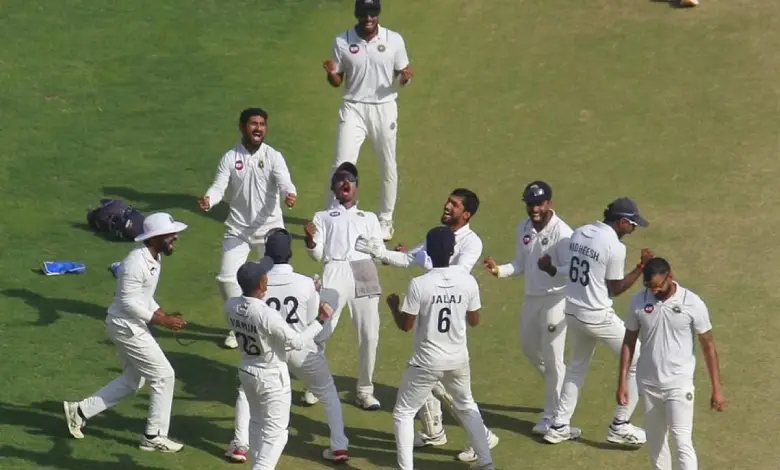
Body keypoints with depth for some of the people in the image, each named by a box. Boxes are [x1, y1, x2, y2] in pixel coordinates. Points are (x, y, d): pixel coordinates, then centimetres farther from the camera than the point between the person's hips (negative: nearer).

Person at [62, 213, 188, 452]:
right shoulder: (137, 262, -25)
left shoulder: (154, 259, 6)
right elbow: (129, 302, -25)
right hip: (126, 327, -10)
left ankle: (81, 411, 25)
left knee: (132, 381, 20)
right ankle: (154, 437, 9)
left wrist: (165, 315, 3)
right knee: (163, 376, -2)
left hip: (133, 326, 10)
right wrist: (161, 320, -23)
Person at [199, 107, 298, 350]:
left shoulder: (273, 156, -7)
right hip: (237, 227, 1)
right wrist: (208, 200, -36)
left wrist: (289, 195, -46)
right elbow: (219, 186, -13)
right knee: (227, 277, -4)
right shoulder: (230, 157, -4)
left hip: (269, 227, -1)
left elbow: (284, 182, -21)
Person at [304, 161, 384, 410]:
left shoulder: (369, 218, 29)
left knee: (369, 335, -4)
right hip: (336, 271, -2)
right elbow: (317, 255, 11)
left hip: (365, 272, 2)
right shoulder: (323, 217, 24)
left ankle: (364, 391, 7)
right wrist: (310, 240, -10)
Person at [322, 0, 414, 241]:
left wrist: (405, 77, -19)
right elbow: (337, 82, 2)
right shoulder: (342, 41, -4)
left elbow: (401, 75, 4)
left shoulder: (394, 40, -4)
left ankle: (385, 221, 25)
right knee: (342, 164, -9)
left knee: (388, 167, 10)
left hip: (384, 108, 1)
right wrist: (331, 73, -20)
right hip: (354, 108, -1)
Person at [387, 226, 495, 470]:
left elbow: (405, 325, -11)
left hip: (427, 361, -4)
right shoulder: (468, 281, -9)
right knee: (467, 406, 27)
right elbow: (474, 321, 3)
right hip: (458, 359, 4)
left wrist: (393, 305, 8)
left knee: (403, 413, 10)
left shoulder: (419, 284, -20)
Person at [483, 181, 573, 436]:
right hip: (531, 298, 8)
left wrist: (553, 270, -42)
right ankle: (559, 388, 45)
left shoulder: (562, 232, -19)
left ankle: (551, 416, 8)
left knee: (551, 357, -2)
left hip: (555, 299, -8)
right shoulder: (524, 229, 4)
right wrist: (499, 270, -7)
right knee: (529, 348, 21)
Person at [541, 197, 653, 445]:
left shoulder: (577, 234, 3)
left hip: (572, 313, 8)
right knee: (638, 361, 7)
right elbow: (615, 289, -9)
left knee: (577, 366, 28)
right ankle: (620, 427, 9)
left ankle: (558, 426, 27)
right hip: (598, 317, -8)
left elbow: (544, 263, 7)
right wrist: (641, 268, -6)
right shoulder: (614, 246, -18)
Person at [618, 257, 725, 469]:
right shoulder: (638, 301, -5)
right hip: (648, 384, 4)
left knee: (682, 442, -12)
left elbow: (708, 346, -5)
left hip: (679, 384, -4)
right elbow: (629, 342, 6)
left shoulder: (692, 303, -13)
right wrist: (622, 382, 3)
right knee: (655, 441, 15)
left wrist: (716, 389, -6)